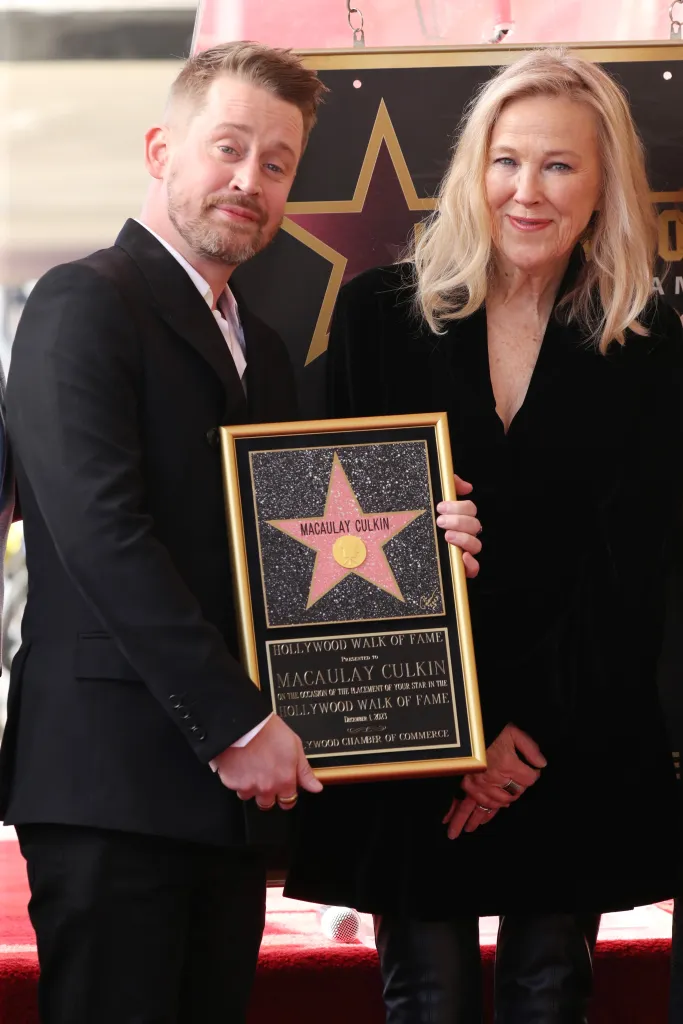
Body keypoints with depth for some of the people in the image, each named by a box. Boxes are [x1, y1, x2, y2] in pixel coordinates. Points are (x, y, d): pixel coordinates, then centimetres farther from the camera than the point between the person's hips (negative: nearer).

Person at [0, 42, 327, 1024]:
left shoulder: (262, 349, 20)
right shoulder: (86, 304, -6)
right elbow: (102, 534, -16)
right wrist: (238, 723, -17)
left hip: (237, 784, 8)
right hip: (114, 779, -8)